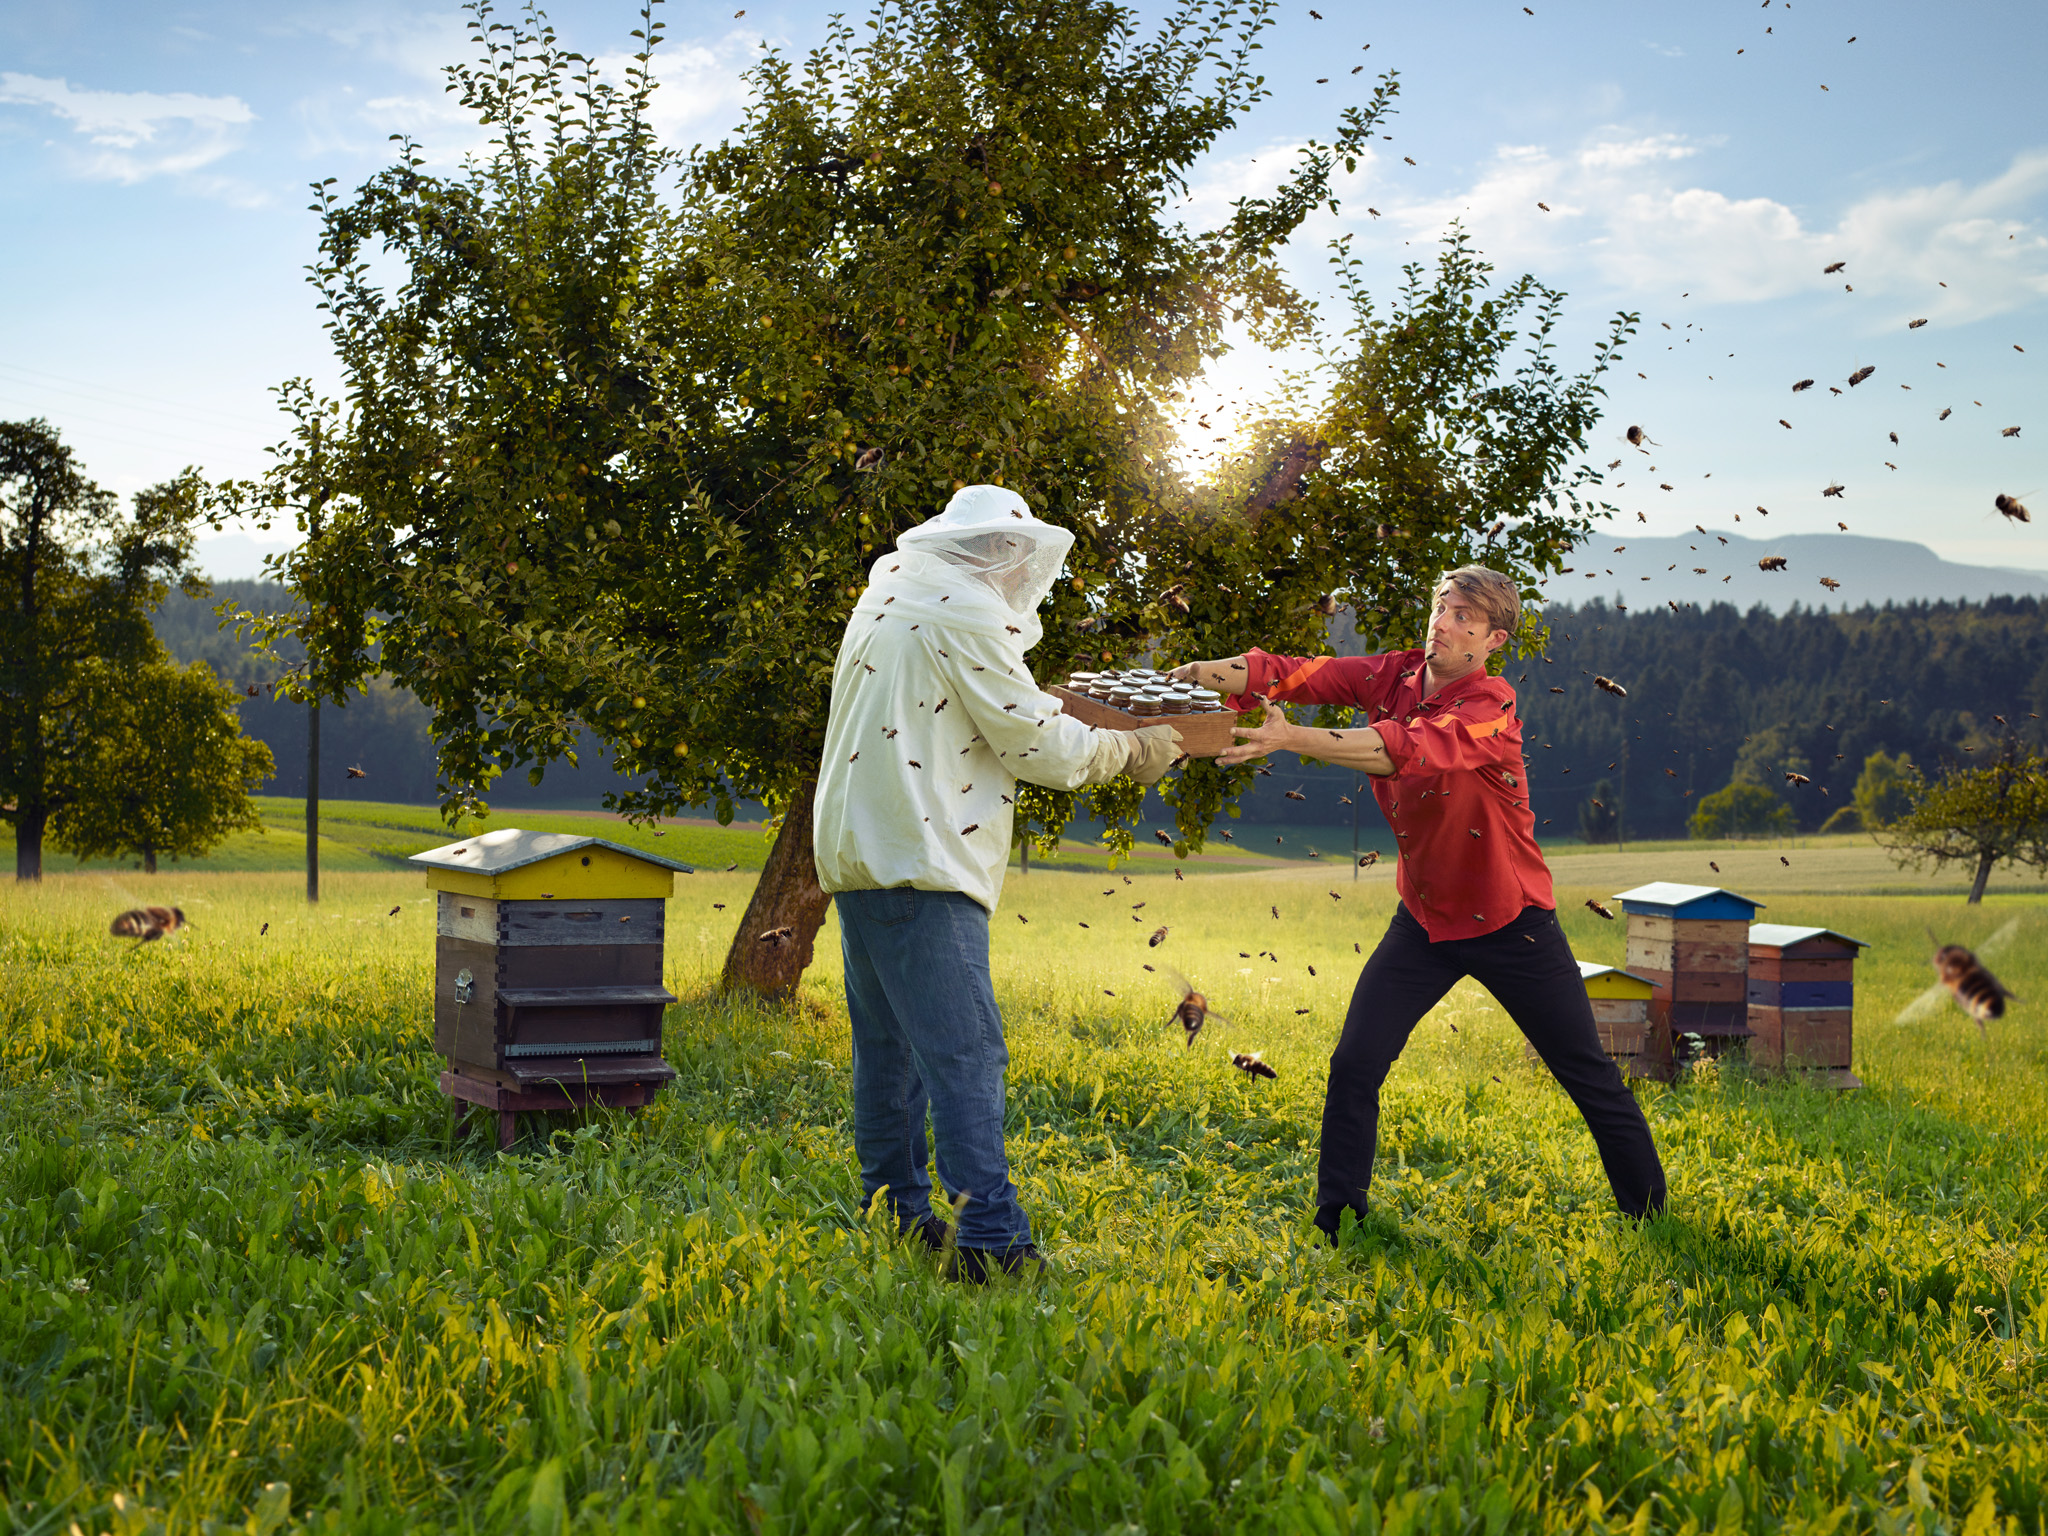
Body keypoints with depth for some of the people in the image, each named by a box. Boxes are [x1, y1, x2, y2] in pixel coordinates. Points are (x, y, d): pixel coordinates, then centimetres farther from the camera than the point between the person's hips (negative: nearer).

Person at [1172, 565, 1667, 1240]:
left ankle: (1650, 1214, 24)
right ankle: (1334, 1223, 8)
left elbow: (1410, 750, -40)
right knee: (1354, 1065, -5)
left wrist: (1293, 739, -50)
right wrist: (1213, 672, -35)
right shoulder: (1393, 675, -4)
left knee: (1590, 1076, 7)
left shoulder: (1491, 706, -23)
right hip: (1423, 922, 5)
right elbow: (1295, 674, -14)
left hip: (1510, 924, -4)